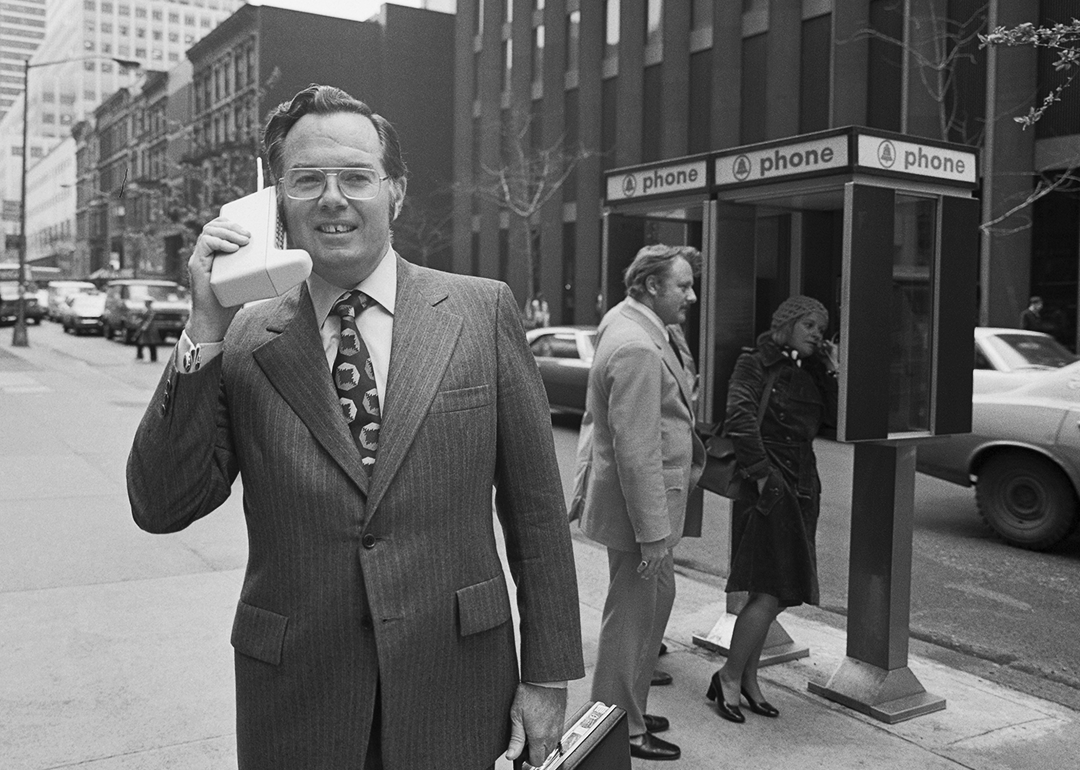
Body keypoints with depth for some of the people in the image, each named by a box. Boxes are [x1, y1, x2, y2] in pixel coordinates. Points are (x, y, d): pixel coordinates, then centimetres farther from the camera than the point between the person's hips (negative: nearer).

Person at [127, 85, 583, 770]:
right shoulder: (242, 341, -2)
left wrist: (548, 674, -1)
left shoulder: (483, 311, -4)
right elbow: (159, 508, -6)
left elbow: (535, 505, -2)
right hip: (296, 698, 1)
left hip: (456, 687, 0)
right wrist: (206, 330, -14)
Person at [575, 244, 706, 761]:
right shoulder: (637, 349, -24)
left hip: (649, 498, 11)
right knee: (634, 616, 3)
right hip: (637, 505, -11)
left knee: (651, 605, 20)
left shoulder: (630, 324, 11)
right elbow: (636, 451, -26)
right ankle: (622, 729, 19)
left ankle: (627, 711, 35)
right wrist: (652, 531, -24)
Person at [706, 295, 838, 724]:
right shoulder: (755, 364, -5)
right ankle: (729, 678, 3)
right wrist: (761, 473, -19)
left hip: (802, 490, 8)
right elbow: (739, 418, -18)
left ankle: (748, 678, 23)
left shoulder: (810, 374, 17)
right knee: (768, 593, -11)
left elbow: (837, 421, 9)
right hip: (769, 490, -8)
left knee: (776, 595, 11)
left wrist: (832, 372, 3)